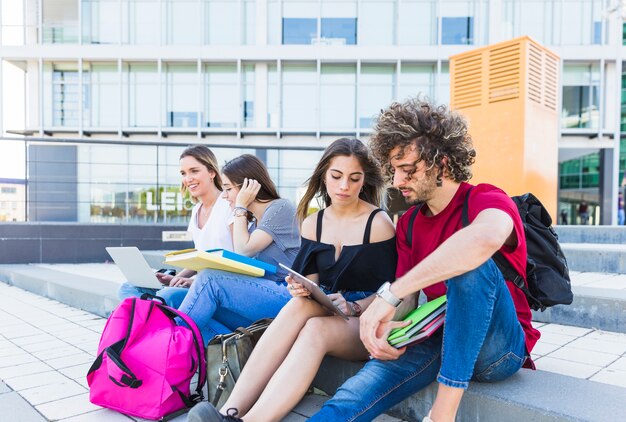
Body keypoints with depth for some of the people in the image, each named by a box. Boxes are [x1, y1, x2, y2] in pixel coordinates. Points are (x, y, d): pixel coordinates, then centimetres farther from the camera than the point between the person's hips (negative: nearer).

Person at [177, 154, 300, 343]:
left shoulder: (281, 207, -3)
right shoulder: (253, 221, 21)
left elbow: (244, 251, -10)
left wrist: (240, 207, 0)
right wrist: (196, 281, -2)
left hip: (286, 295, -8)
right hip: (260, 295, 8)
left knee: (210, 279, -22)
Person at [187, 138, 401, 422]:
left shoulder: (379, 223, -6)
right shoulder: (313, 223, 8)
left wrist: (353, 307, -23)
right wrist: (302, 288, -17)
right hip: (324, 311, 3)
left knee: (316, 329, -35)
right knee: (300, 304, -32)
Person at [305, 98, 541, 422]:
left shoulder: (487, 200, -12)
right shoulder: (409, 223, 7)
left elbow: (485, 238, -40)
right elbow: (408, 299, 3)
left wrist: (390, 294, -39)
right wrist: (385, 327, -21)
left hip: (500, 348, -4)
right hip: (440, 339, 4)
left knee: (472, 264, -35)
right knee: (357, 394, -24)